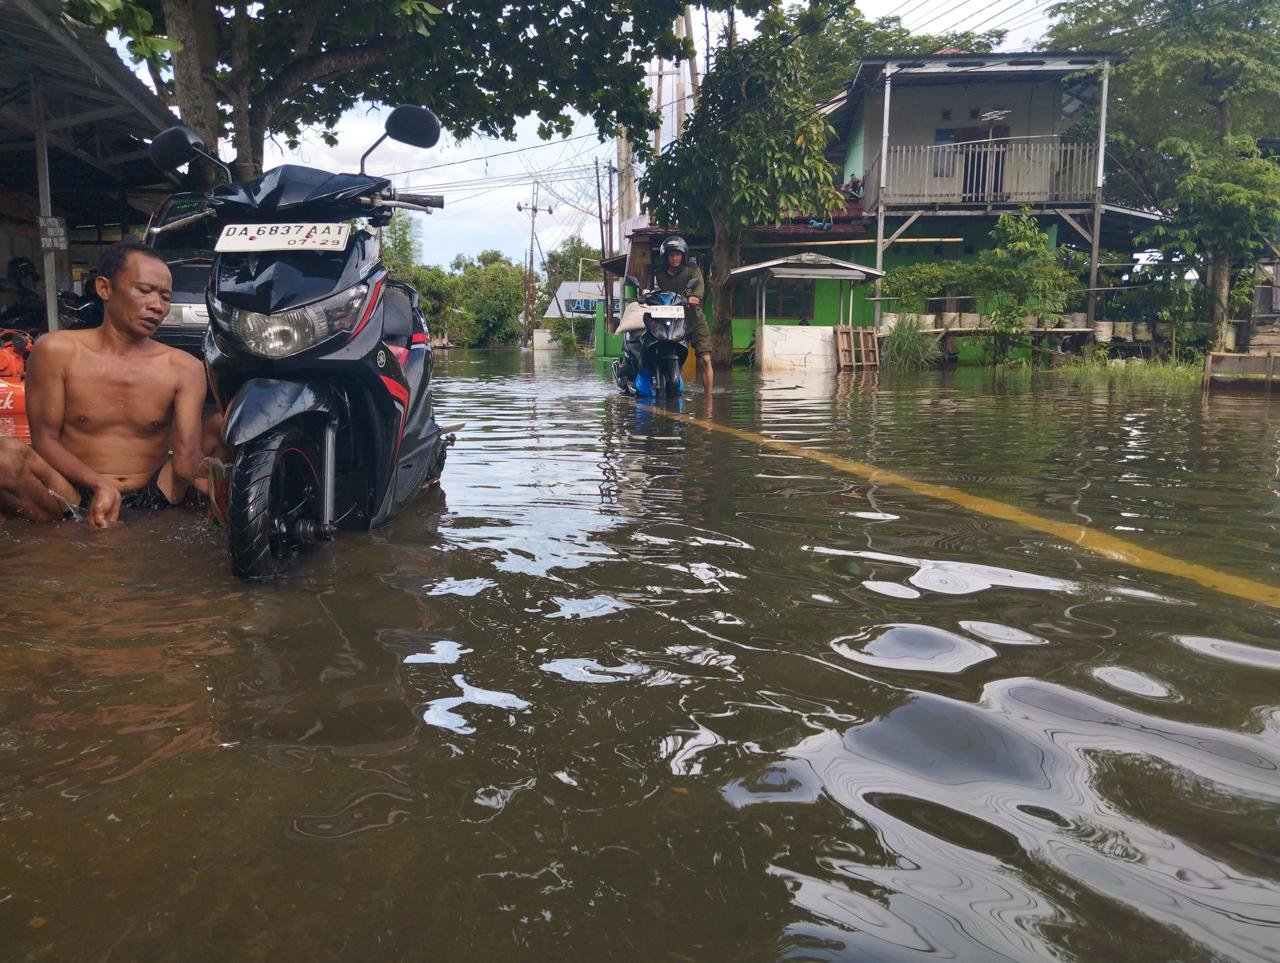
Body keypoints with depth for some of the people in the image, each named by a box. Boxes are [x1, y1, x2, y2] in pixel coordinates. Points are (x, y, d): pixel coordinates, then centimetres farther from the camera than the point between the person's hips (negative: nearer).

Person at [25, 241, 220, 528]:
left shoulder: (183, 369, 1)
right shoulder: (57, 352, 0)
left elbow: (188, 458, -9)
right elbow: (45, 439, -1)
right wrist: (97, 485, -21)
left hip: (154, 502, 0)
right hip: (76, 502, 1)